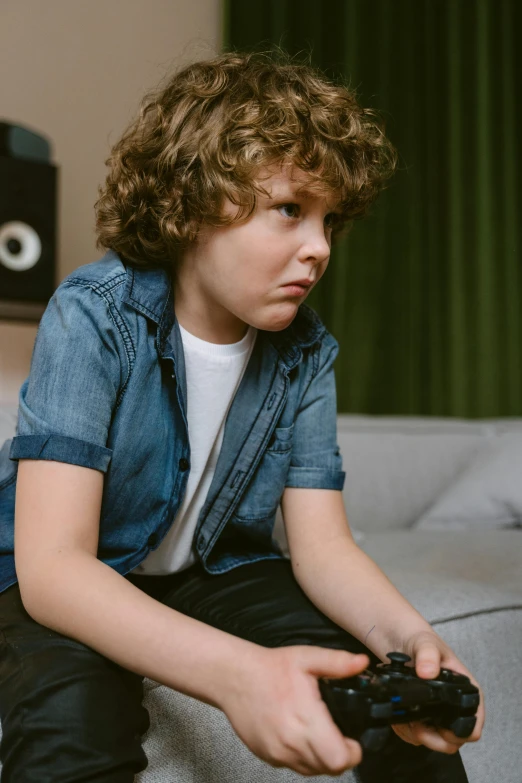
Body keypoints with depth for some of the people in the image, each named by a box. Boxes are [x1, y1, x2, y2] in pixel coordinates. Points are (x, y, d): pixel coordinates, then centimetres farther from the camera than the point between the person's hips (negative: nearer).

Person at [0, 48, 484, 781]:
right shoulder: (94, 316, -24)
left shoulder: (306, 351, -9)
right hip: (80, 591, -3)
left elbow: (322, 545, -10)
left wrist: (404, 633, -33)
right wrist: (236, 672, -49)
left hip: (218, 569, 4)